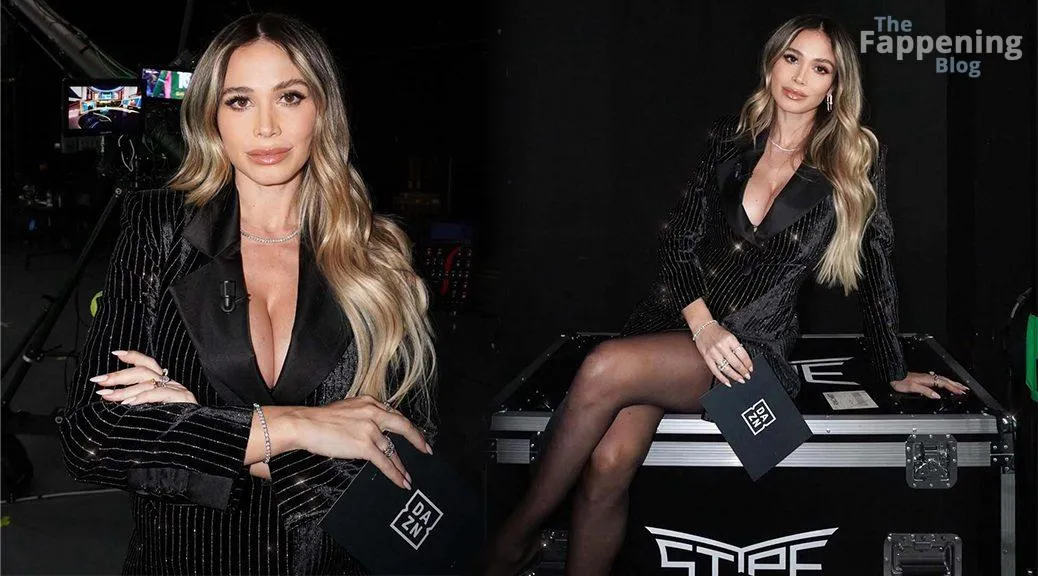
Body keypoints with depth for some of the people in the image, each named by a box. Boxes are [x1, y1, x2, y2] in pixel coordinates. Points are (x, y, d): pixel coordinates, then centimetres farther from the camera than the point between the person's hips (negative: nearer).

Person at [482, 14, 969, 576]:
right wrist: (703, 325, -10)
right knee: (608, 463, -26)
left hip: (754, 343, -3)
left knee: (605, 370, -30)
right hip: (676, 318, 3)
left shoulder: (855, 161, 1)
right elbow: (678, 240, 5)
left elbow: (876, 270, 8)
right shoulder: (730, 138, 9)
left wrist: (895, 372, 14)